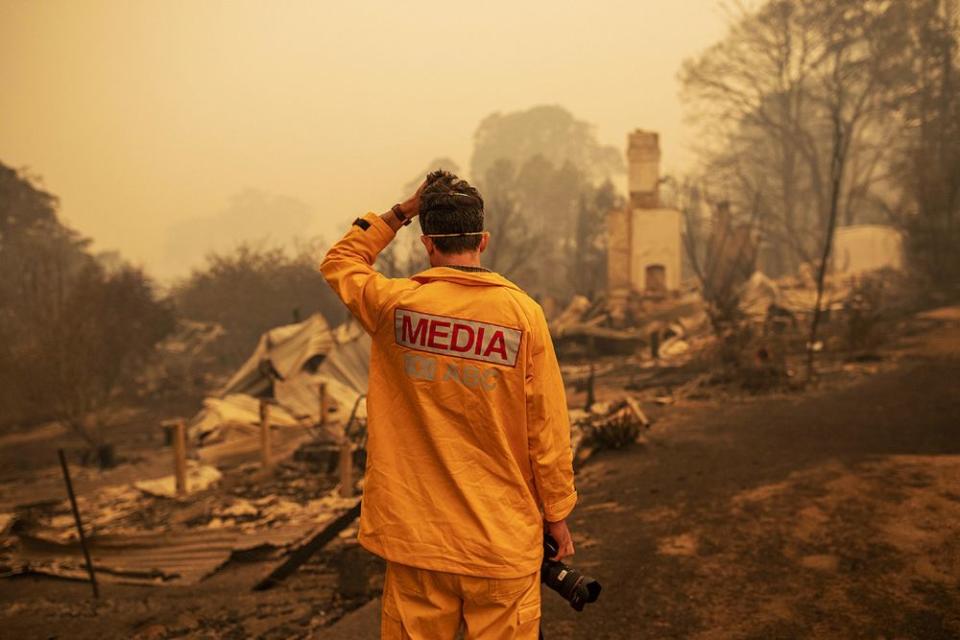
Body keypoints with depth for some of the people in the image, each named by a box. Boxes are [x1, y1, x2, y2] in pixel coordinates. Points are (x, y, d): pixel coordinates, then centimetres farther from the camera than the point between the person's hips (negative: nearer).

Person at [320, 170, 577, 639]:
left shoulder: (395, 305, -6)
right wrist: (557, 513, 5)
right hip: (503, 538, -1)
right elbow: (547, 426, -6)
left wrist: (400, 212, 12)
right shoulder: (522, 311, -9)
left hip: (416, 535, 1)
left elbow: (339, 261, 16)